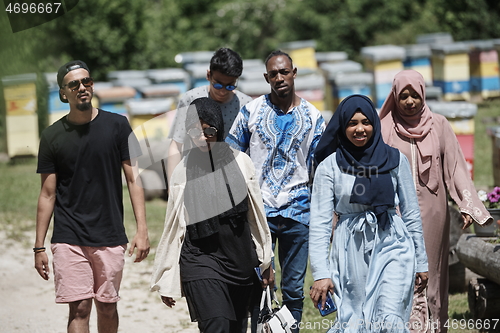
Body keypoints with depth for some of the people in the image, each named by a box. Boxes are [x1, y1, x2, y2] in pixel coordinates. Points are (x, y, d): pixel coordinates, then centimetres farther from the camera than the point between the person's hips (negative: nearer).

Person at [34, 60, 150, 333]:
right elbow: (47, 194, 5)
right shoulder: (52, 136, 2)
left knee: (107, 308, 6)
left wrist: (142, 229, -6)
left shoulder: (117, 126, 2)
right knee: (79, 308, -9)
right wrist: (39, 247, 3)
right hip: (69, 238, -1)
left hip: (110, 237, 1)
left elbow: (133, 179, 3)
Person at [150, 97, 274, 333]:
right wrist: (166, 281, 9)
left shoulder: (240, 162, 3)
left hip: (241, 260, 3)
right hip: (201, 259, -3)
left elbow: (256, 214, 12)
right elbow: (173, 228, 7)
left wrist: (266, 262, 15)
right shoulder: (183, 171, 1)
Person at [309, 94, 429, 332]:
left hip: (392, 245, 0)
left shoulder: (395, 160, 5)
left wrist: (421, 262, 12)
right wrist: (320, 273, -11)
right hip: (351, 250, 0)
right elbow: (320, 221, -3)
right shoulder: (329, 166, 0)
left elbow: (411, 213, 11)